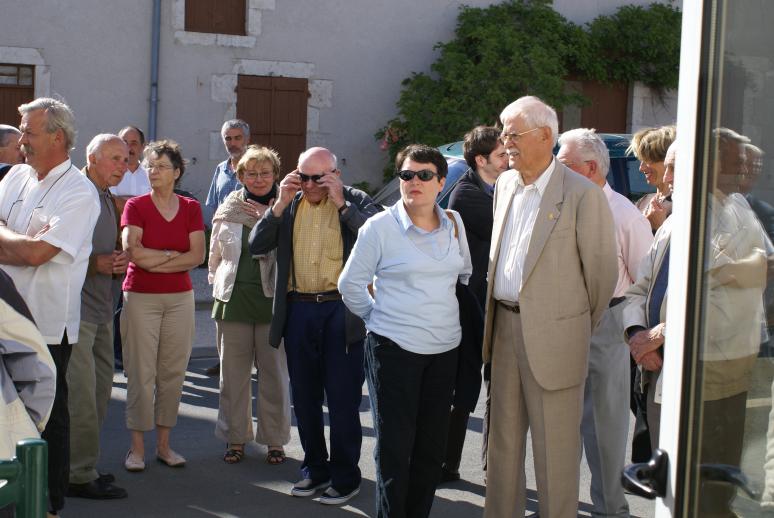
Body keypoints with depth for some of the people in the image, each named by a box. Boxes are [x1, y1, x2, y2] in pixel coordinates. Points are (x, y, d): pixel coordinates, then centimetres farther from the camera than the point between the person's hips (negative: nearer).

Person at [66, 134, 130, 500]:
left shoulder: (108, 199, 17)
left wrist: (118, 261, 6)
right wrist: (94, 263, -18)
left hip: (100, 309, 10)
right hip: (76, 308, -10)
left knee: (99, 393, 14)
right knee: (81, 395, -7)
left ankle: (84, 467, 25)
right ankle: (79, 476, 2)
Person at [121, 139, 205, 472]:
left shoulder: (190, 208, 6)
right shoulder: (136, 206, 0)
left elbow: (197, 256, -4)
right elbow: (133, 252, -13)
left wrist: (153, 261, -10)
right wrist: (172, 254, -9)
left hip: (180, 298, 3)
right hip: (140, 297, -2)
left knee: (173, 371, 6)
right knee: (141, 373, -3)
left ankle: (164, 444, 16)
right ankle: (137, 447, 6)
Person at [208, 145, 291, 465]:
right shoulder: (228, 211, 10)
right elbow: (215, 254, 19)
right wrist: (219, 285, 15)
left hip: (272, 299, -2)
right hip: (233, 298, 3)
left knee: (274, 372, 3)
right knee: (233, 372, 8)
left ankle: (274, 440, 15)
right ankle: (235, 437, 21)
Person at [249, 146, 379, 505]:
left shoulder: (355, 201, -2)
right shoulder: (288, 205, 8)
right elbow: (257, 245, 1)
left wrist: (342, 204, -18)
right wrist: (280, 204, -9)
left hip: (341, 310, -4)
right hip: (298, 310, 4)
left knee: (343, 399, 1)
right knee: (305, 397, 14)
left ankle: (345, 477, 14)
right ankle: (315, 469, 29)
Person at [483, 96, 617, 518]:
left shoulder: (583, 195, -13)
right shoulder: (505, 185, 9)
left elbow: (602, 272, -6)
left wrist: (581, 326, 4)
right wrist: (496, 316, 16)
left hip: (552, 336, -6)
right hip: (505, 326, 7)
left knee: (554, 447, 3)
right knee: (503, 438, 15)